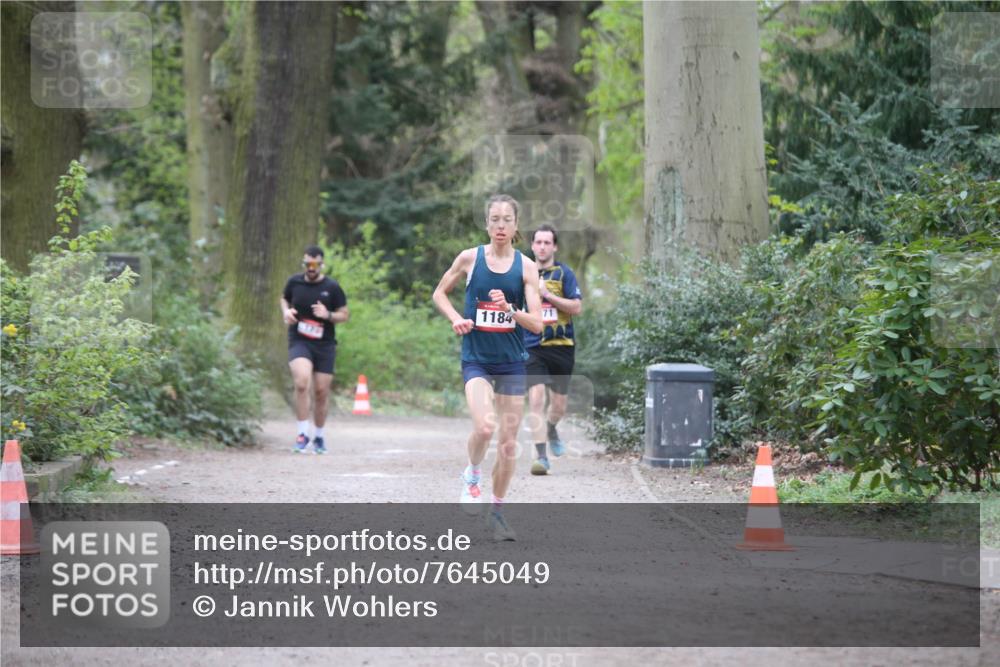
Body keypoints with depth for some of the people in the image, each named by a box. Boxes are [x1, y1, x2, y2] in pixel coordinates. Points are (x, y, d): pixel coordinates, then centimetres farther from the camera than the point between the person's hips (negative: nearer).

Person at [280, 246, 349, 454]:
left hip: (324, 345, 1)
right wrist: (286, 311, 0)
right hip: (299, 342, -1)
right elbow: (284, 298, 22)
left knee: (321, 392, 5)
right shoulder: (294, 282, 1)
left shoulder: (332, 287, -3)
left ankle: (318, 437, 26)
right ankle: (302, 433, -16)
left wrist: (328, 315, -17)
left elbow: (345, 314, 3)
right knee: (302, 382, -25)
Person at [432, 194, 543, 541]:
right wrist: (456, 318, -4)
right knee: (485, 427, -25)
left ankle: (497, 510, 21)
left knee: (508, 442, 4)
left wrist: (510, 309, -23)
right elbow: (440, 293, 14)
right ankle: (472, 476, 5)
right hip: (476, 360, -2)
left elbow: (537, 323, -5)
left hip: (512, 363, 2)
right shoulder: (470, 258, -2)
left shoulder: (526, 266, -1)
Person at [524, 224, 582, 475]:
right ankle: (541, 457, -15)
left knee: (559, 403, 9)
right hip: (532, 348, 0)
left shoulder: (564, 273, 0)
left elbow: (577, 307, -9)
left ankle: (551, 429, 44)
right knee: (536, 397, -16)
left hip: (561, 345, 0)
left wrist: (548, 295, -16)